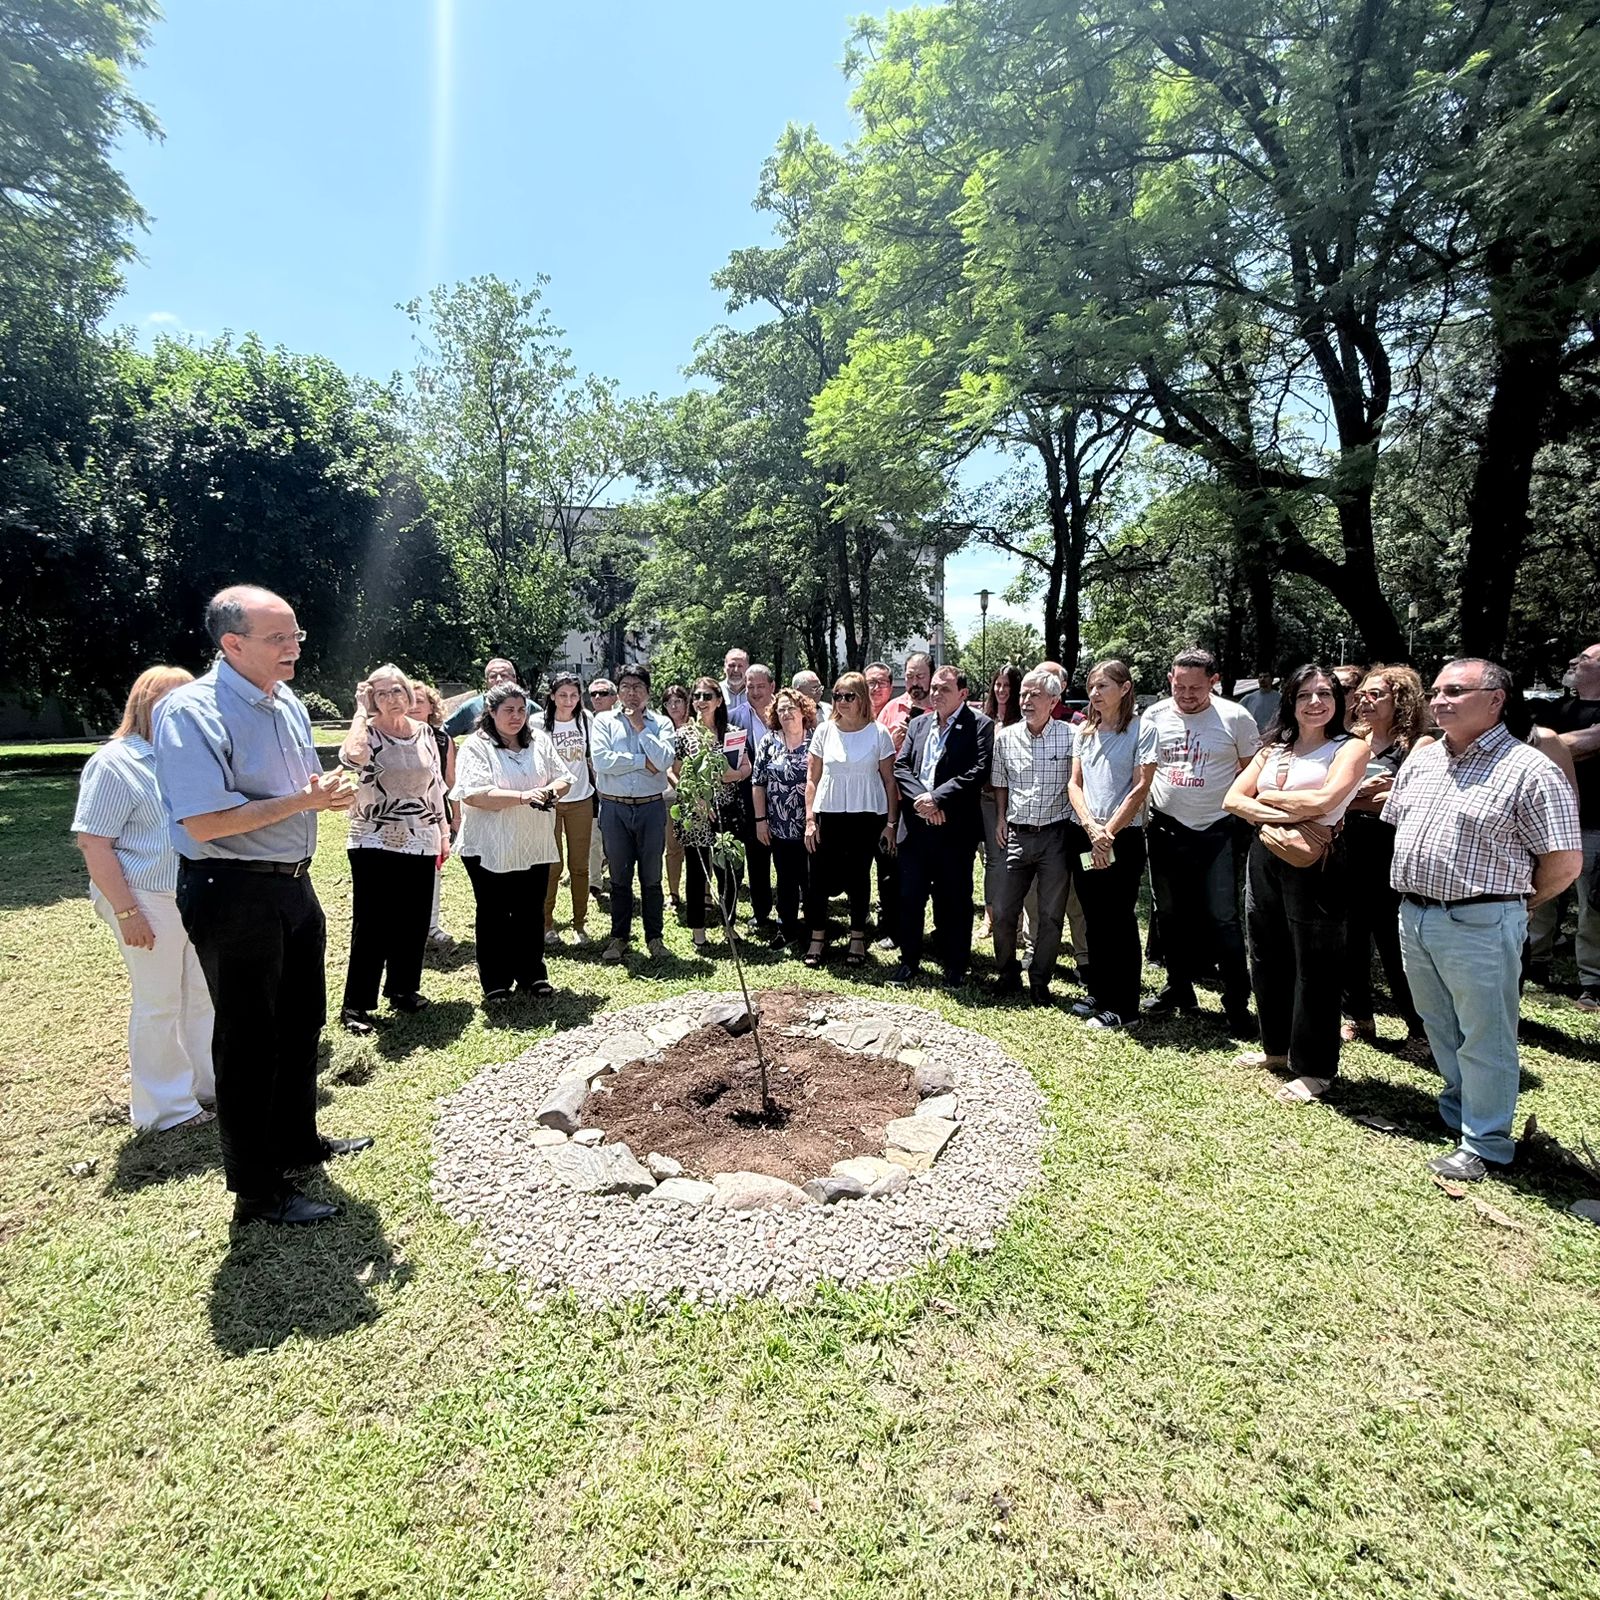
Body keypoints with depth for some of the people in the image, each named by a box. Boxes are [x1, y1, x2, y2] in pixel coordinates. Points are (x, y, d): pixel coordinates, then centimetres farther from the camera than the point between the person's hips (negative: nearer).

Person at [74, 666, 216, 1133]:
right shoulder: (115, 762, -10)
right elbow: (93, 843, -13)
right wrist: (126, 912, -18)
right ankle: (163, 1109, 20)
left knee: (202, 997, 15)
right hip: (149, 902, -6)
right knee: (158, 1005, 5)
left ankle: (208, 1085, 30)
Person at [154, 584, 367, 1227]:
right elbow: (204, 822, -25)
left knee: (301, 1022, 20)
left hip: (293, 885, 8)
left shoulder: (288, 704, 8)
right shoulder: (191, 710, -18)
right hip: (234, 895, -8)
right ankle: (257, 1191, 21)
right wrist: (303, 800, -20)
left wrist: (330, 789, -3)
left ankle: (297, 1142, 41)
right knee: (249, 1041, 4)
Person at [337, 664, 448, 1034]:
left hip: (421, 843, 5)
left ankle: (403, 989, 28)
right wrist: (361, 710, -18)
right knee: (371, 924, -2)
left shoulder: (425, 733, 7)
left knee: (414, 921, 12)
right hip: (374, 844, -5)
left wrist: (443, 831, 12)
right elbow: (352, 756, -32)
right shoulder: (368, 732, -7)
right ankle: (355, 1005, 8)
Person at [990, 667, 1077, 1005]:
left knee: (1051, 915, 6)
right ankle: (1008, 974, 26)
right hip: (1017, 834, 3)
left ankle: (1039, 982, 22)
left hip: (1056, 835, -2)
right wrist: (1000, 819, 7)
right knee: (1003, 912, 6)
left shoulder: (1071, 736, -7)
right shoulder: (1006, 738, 3)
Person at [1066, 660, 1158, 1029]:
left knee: (1120, 921, 0)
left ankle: (1124, 1006, 10)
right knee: (1094, 919, 13)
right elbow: (1074, 784, 4)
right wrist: (1091, 828, -11)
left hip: (1123, 838, -5)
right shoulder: (1083, 732, 10)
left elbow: (1140, 789, -10)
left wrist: (1108, 833, -14)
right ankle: (1099, 994, 26)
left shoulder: (1141, 730, -4)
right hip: (1083, 836, 5)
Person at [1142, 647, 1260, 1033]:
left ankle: (1237, 1003, 9)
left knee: (1222, 918, -5)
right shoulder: (1154, 716, 1)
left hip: (1217, 832, -3)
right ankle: (1179, 989, 31)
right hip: (1166, 830, 4)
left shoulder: (1235, 717, -6)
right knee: (1172, 916, 14)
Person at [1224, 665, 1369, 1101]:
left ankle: (1314, 1069, 16)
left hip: (1313, 864, -6)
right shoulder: (1273, 748, 13)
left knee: (1313, 967, 2)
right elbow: (1233, 799, 1)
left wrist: (1268, 797, -4)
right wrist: (1288, 817, -14)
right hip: (1264, 858, 6)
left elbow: (1323, 801, -21)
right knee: (1266, 958, 15)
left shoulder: (1350, 748, -3)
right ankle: (1277, 1045, 33)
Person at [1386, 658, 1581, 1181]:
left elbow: (1565, 861, -11)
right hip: (1413, 916, 7)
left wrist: (1512, 904, 1)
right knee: (1440, 1029, 21)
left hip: (1478, 925, -7)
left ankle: (1484, 1145, 21)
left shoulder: (1527, 770, -13)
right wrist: (1414, 894, 15)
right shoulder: (1421, 761, 8)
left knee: (1483, 1039, 6)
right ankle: (1458, 1111, 41)